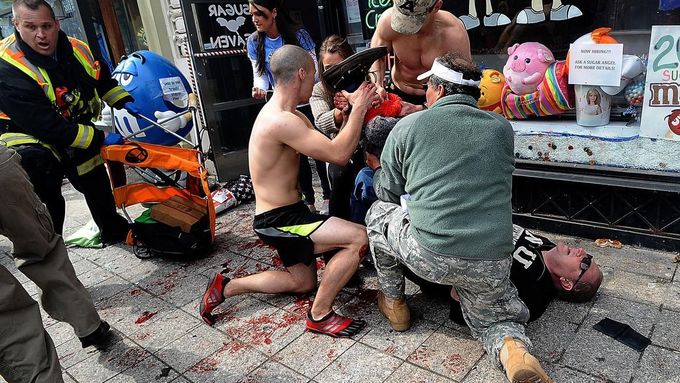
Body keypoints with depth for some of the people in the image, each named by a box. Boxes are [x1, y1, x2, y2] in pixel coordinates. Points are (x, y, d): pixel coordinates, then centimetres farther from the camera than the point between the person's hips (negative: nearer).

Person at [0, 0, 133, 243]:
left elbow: (103, 80, 13)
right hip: (29, 135, -6)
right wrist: (100, 139, -33)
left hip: (76, 129, 6)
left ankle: (114, 231, 43)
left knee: (96, 181, 17)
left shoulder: (76, 50, -9)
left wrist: (125, 103, -2)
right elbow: (47, 126, -33)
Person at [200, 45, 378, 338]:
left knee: (303, 282, 25)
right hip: (277, 221, -11)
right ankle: (320, 315, -6)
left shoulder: (289, 115, 8)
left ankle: (226, 287, 28)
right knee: (359, 239, -21)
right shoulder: (281, 121, -26)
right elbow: (338, 155, -28)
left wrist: (353, 110, 2)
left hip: (285, 216, 11)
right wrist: (359, 109, -16)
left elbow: (330, 147, 8)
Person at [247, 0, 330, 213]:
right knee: (297, 155, 9)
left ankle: (328, 196, 18)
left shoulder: (299, 35, -10)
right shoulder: (254, 42, -1)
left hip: (308, 103, -3)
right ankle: (308, 200, 21)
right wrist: (260, 88, -22)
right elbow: (260, 74, 1)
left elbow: (313, 69, -9)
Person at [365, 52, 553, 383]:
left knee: (378, 213, 24)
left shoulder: (407, 127, 1)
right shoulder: (502, 128, 10)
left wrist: (375, 167, 37)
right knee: (492, 316, 31)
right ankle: (513, 351, -4)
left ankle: (393, 304, 35)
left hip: (429, 256, -3)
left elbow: (388, 192, 13)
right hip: (493, 263, 3)